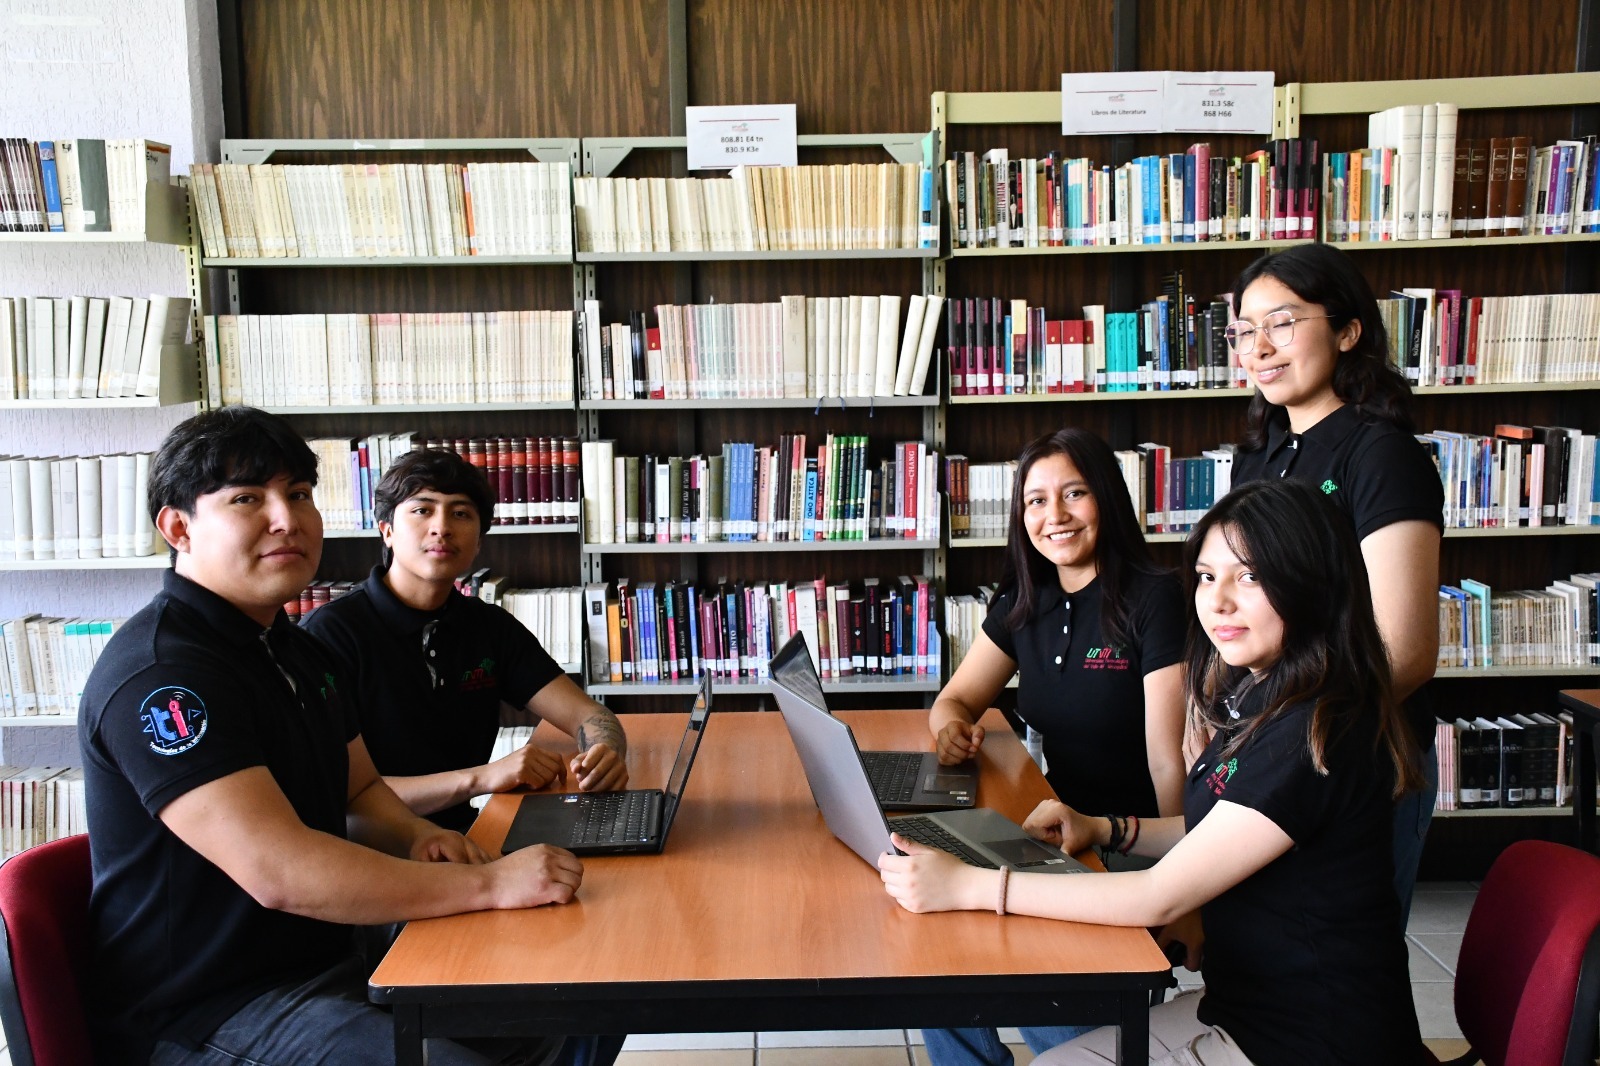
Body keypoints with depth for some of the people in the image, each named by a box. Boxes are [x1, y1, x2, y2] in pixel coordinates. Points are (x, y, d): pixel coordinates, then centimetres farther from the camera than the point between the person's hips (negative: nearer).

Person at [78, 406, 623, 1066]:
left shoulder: (296, 651, 11)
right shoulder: (161, 673, -21)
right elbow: (278, 870, -30)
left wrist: (415, 837, -3)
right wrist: (486, 882, -29)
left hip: (328, 963, 9)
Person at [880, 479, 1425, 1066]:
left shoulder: (1318, 734, -25)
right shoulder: (1257, 699, 5)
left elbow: (1159, 898, -27)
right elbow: (1212, 839, 18)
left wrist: (966, 885, -28)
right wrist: (1106, 829, 1)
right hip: (1240, 1005, 9)